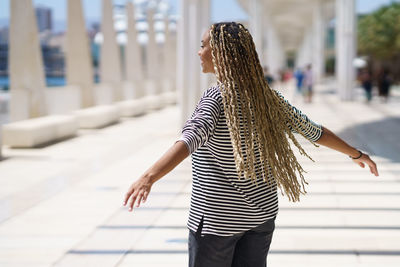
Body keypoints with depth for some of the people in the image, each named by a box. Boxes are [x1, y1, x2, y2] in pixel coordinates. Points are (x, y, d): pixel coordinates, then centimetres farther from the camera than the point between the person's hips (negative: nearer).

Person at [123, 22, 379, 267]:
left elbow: (192, 139, -37)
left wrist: (149, 177, -51)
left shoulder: (218, 98, -18)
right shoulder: (266, 97, 3)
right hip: (261, 209, 7)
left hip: (218, 216, -6)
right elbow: (314, 130, 11)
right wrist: (357, 154, 26)